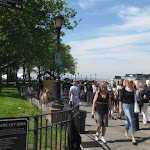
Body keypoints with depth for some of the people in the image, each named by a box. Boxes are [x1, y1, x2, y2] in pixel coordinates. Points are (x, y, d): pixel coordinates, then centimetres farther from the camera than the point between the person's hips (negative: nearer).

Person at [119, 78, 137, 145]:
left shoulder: (133, 89, 7)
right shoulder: (124, 89, -5)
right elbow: (121, 99, -3)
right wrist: (120, 108, -5)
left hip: (132, 105, 5)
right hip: (126, 105, -5)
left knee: (129, 120, 15)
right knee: (131, 120, -13)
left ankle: (126, 133, 37)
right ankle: (133, 138, -14)